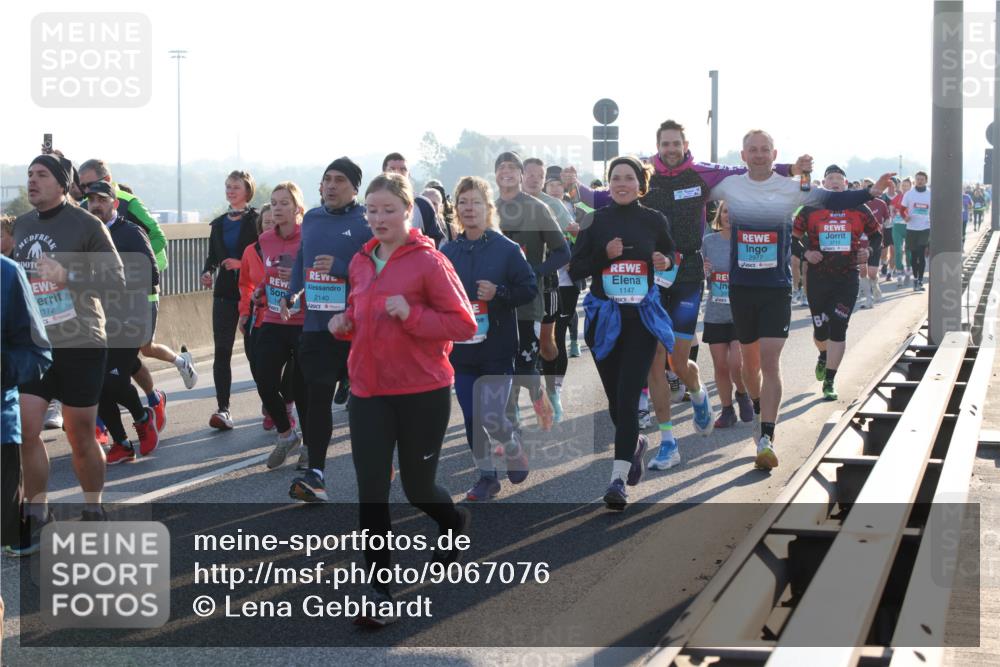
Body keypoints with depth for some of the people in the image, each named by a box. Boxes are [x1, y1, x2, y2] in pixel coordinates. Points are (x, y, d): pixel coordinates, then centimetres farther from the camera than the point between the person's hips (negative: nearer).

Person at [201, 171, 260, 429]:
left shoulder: (258, 220, -4)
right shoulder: (219, 223, 13)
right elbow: (212, 256, 17)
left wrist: (242, 264, -20)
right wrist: (207, 272, -3)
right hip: (225, 293, 5)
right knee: (222, 351, -6)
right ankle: (223, 409, -9)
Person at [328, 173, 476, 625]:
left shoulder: (429, 261, -10)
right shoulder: (361, 263, 8)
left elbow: (464, 325, -12)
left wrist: (411, 314, -23)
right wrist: (345, 323, 2)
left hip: (422, 392, -4)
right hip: (369, 392, 4)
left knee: (418, 488, 11)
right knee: (370, 491, -3)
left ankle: (456, 522, 46)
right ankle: (380, 590, 4)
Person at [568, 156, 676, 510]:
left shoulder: (654, 221, 2)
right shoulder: (595, 221, 2)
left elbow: (671, 253, 17)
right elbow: (575, 270, 1)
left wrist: (665, 261, -6)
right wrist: (604, 255, -15)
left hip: (642, 317, -2)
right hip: (604, 317, 2)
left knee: (628, 395, -12)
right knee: (614, 395, 11)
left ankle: (619, 478, -13)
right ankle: (635, 442, 43)